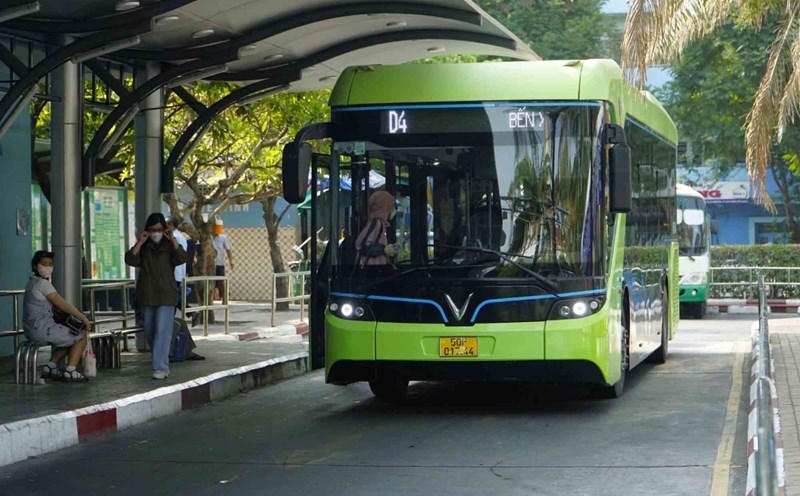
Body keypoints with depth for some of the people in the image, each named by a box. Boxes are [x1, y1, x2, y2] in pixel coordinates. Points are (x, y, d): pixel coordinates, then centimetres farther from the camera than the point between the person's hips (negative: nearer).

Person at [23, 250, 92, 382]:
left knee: (70, 337, 27)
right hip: (42, 328, -10)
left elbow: (56, 305, 18)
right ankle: (70, 371, -3)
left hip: (31, 330, 10)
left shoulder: (32, 282, 16)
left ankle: (50, 368, 18)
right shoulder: (42, 283, -15)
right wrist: (84, 318, -10)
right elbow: (63, 305, -17)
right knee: (82, 336, 1)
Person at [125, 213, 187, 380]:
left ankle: (160, 367, -16)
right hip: (146, 295, 4)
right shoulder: (143, 247, 8)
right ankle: (162, 362, 25)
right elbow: (130, 260, -7)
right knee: (150, 331, 11)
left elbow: (182, 258, -16)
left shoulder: (169, 245, 3)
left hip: (166, 294, -4)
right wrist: (139, 242, -14)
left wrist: (173, 239, -21)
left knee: (163, 330, -13)